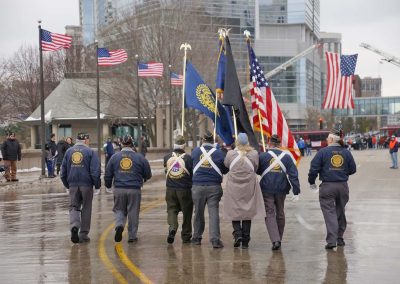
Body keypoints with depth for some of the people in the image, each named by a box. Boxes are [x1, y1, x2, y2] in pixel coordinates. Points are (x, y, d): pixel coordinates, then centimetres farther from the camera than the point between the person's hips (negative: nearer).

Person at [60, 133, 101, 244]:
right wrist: (97, 186, -2)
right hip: (87, 184, -2)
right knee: (86, 208, 8)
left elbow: (63, 171, 11)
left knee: (73, 207, 9)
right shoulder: (90, 152, -3)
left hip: (73, 184, 2)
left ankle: (74, 226, -18)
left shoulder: (69, 151, 9)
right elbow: (95, 171, -10)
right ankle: (83, 234, 12)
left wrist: (67, 184, 21)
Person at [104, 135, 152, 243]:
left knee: (119, 210, 15)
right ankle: (132, 236, 13)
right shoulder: (140, 158, 1)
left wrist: (108, 185, 25)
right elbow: (148, 175, 7)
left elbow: (107, 174, 7)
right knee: (133, 213, 9)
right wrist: (143, 179, 30)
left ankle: (119, 225, -13)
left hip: (119, 189, 1)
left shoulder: (114, 157, 3)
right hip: (134, 190, -1)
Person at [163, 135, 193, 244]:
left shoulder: (167, 157, 0)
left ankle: (172, 228, -18)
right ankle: (186, 236, 17)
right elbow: (193, 173, -5)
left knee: (171, 210, 9)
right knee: (186, 212, 10)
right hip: (185, 189, -2)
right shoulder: (188, 158, -10)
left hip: (171, 189, 2)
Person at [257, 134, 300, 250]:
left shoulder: (263, 156, -5)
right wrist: (296, 192, -3)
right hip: (281, 190, 3)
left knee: (270, 214, -1)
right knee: (280, 213, 18)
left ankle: (275, 240, -16)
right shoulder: (287, 156, 1)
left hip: (267, 190, -3)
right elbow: (293, 174, -3)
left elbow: (258, 171, 8)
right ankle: (279, 239, 28)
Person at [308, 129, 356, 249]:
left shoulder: (323, 152, -7)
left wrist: (312, 182, 6)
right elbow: (352, 169, 10)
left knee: (329, 212, -2)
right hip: (343, 186, 4)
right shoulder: (346, 152, 3)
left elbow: (314, 168, -8)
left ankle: (331, 240, -11)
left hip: (327, 186, -4)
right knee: (340, 212, 17)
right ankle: (340, 238, 25)